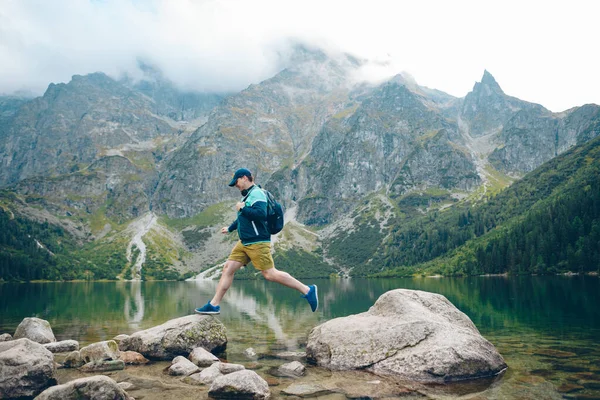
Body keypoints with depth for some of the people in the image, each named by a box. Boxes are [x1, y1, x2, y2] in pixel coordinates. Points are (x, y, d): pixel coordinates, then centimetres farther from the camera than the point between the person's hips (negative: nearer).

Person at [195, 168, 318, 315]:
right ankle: (214, 305, 11)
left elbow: (261, 214, -29)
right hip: (244, 242, 10)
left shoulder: (257, 194, -12)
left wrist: (242, 208, -17)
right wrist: (230, 228, 44)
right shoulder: (248, 195, 17)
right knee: (228, 268, 5)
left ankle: (307, 290, -3)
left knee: (269, 274, -10)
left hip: (257, 243, -10)